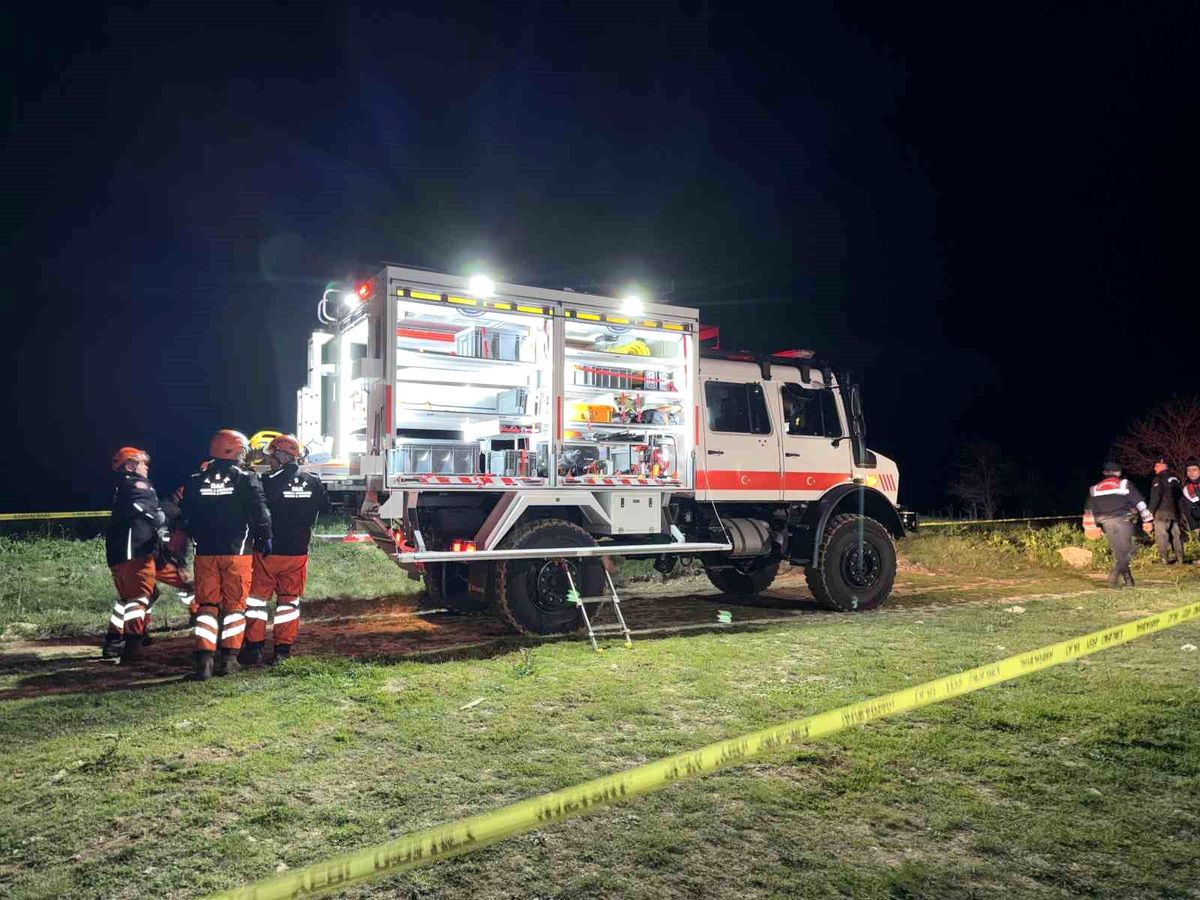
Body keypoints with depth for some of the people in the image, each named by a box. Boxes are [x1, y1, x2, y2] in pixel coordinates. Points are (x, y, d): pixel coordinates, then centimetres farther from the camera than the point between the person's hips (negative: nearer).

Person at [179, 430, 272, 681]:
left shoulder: (195, 481, 6)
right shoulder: (245, 479, -6)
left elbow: (186, 518, 12)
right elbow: (261, 514, -8)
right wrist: (265, 540, 6)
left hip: (205, 553, 3)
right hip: (237, 552, -3)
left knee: (206, 604, 7)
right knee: (235, 604, 7)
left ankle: (204, 660, -2)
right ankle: (228, 658, 7)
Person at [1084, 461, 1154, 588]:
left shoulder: (1095, 489, 15)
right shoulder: (1124, 484, 5)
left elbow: (1088, 511, 17)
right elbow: (1140, 503, 1)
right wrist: (1148, 520, 4)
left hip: (1106, 524, 4)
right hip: (1122, 521, -4)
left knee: (1118, 552, 13)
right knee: (1125, 552, 0)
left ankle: (1128, 579, 12)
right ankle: (1113, 577, -18)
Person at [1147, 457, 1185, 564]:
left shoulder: (1158, 479, -8)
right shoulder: (1175, 478, 15)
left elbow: (1155, 496, -15)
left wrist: (1151, 510, -11)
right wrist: (1181, 509, 23)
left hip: (1163, 511, -7)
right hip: (1176, 511, 7)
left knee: (1162, 535, -6)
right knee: (1177, 535, 12)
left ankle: (1164, 558, -11)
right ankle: (1180, 557, 13)